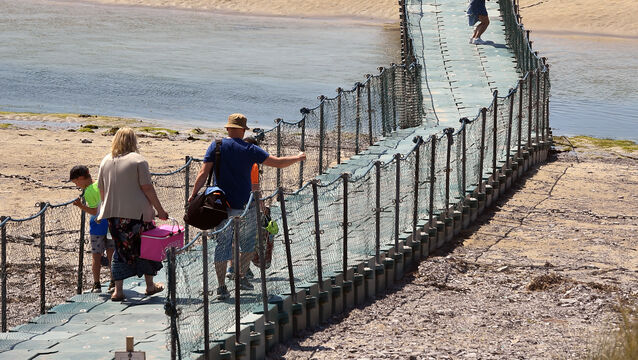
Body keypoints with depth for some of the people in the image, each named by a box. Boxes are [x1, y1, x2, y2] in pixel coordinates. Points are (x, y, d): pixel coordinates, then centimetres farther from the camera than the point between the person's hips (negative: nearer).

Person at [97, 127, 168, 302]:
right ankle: (150, 285, 23)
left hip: (113, 213, 4)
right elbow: (147, 188, -10)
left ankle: (118, 290, 8)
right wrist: (159, 209, -4)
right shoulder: (138, 160, -8)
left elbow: (101, 189, 12)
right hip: (137, 212, -4)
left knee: (120, 250, 12)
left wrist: (107, 208, 24)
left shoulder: (106, 160, 7)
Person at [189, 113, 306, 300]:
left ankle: (221, 288, 1)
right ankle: (240, 276, 26)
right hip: (244, 206, -2)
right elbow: (278, 162, -1)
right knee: (248, 243, 19)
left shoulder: (216, 146, 0)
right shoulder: (250, 149, -3)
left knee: (222, 245, 3)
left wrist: (193, 195, 0)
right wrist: (298, 158, 16)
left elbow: (203, 173, -7)